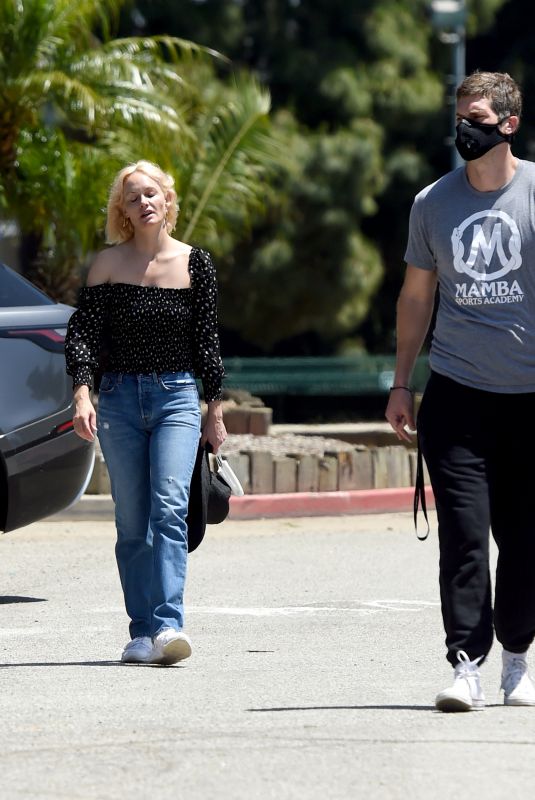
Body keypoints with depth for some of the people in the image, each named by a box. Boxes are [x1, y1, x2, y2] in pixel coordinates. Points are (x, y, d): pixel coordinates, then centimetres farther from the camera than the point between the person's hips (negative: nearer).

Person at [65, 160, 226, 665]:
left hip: (177, 396, -1)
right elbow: (82, 332, -2)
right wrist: (82, 394, -16)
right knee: (132, 524, 2)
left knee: (170, 509, -17)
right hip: (119, 398, 1)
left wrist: (215, 410, 10)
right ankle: (142, 632, 7)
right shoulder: (109, 264, 1)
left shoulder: (195, 264, 3)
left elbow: (206, 340, 9)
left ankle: (168, 625, -25)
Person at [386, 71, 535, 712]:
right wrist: (400, 384, 13)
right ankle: (466, 664, -11)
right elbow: (416, 296, 16)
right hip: (456, 392, 1)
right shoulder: (433, 203, 7)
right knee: (463, 532, -9)